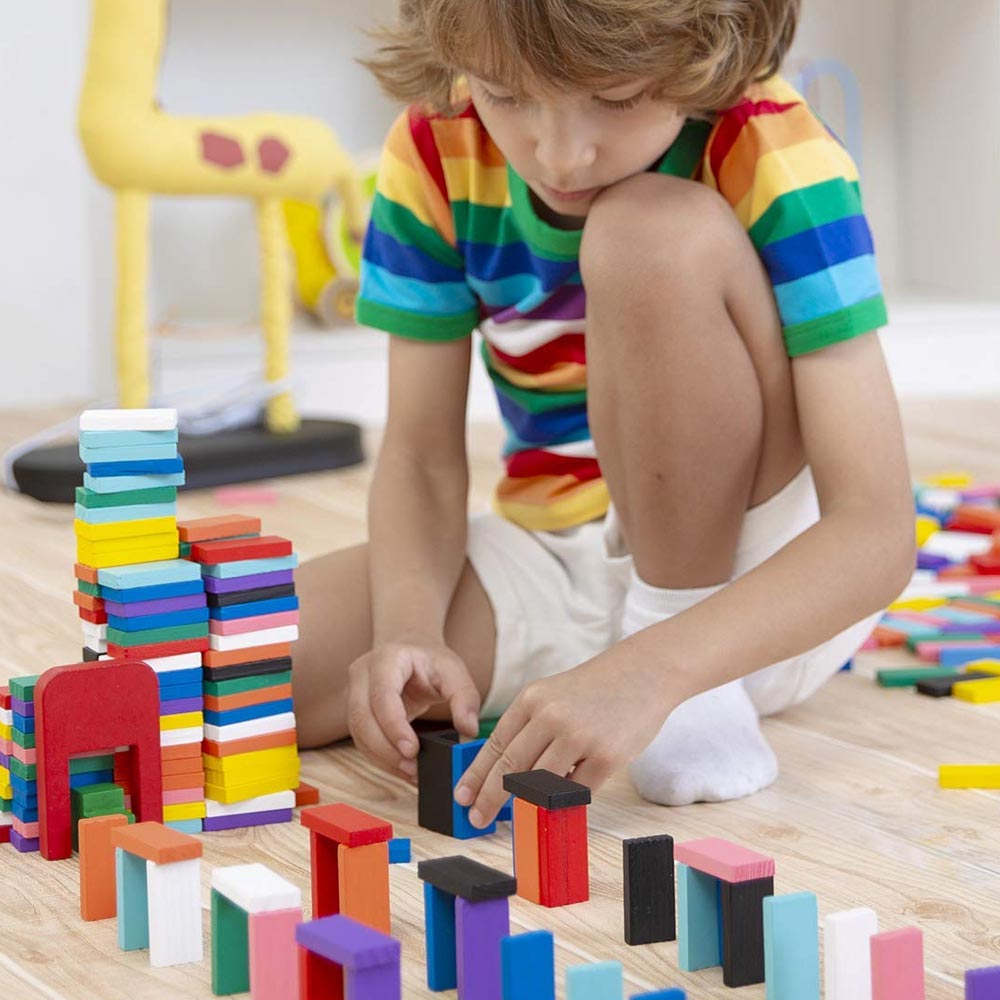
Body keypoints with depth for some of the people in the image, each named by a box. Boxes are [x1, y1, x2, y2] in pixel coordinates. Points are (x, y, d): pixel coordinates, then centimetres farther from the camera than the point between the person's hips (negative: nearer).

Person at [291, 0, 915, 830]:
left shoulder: (777, 157, -22)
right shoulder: (437, 154, -9)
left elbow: (878, 528, -28)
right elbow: (422, 453, -5)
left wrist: (651, 670, -42)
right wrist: (408, 627, -26)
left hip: (765, 568, -4)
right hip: (557, 560, 4)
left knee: (655, 231, -30)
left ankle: (689, 671, -17)